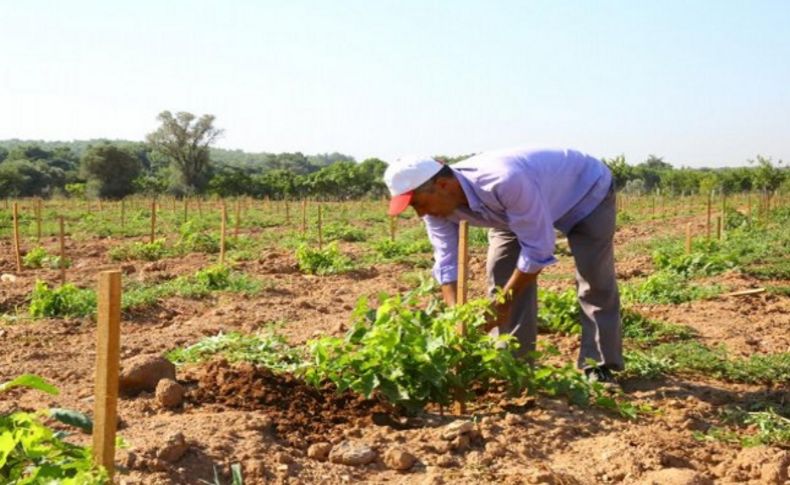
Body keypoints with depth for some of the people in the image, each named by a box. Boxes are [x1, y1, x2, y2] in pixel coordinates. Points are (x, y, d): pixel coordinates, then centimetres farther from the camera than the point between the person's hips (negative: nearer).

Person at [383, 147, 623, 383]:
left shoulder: (504, 181, -47)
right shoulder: (438, 203, -23)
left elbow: (538, 248, -39)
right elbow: (446, 265, -19)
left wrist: (503, 303, -32)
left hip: (588, 190, -6)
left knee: (594, 278, -11)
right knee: (500, 272, -5)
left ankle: (600, 366, 3)